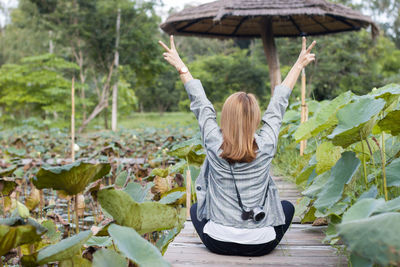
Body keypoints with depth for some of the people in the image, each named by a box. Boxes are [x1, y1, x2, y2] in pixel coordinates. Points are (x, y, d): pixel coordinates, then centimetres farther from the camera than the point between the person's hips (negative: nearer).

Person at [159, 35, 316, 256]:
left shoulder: (214, 144, -14)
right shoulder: (266, 146, -14)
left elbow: (200, 104, -2)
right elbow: (279, 103, -2)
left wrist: (181, 67, 10)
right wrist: (299, 64, 10)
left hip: (217, 242, 0)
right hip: (261, 245, 0)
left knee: (195, 209, 31)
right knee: (288, 207, 28)